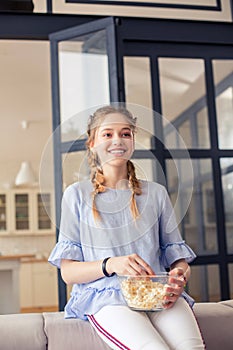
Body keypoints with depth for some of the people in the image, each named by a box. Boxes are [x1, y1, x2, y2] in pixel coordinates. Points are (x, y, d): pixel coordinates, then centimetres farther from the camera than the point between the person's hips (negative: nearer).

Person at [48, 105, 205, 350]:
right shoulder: (77, 195, 8)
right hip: (106, 296, -2)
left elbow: (177, 256, 15)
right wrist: (111, 264, -16)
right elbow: (68, 272, 4)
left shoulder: (156, 193, 16)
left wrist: (180, 276, -10)